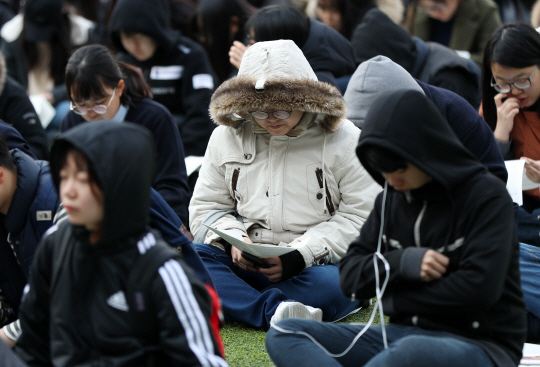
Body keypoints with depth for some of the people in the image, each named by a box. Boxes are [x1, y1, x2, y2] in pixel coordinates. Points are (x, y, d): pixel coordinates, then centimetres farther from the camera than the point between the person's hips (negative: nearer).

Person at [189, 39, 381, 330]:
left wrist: (301, 255, -17)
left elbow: (362, 216, -6)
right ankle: (275, 311, -47)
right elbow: (205, 207, 14)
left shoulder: (343, 139, 0)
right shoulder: (226, 137, 10)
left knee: (333, 285, -38)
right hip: (245, 263, 3)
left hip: (317, 263, -3)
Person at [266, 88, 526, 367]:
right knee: (282, 335, -13)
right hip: (405, 333, 7)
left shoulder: (486, 196, -7)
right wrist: (402, 262, -12)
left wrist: (393, 300, -5)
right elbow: (349, 276, 9)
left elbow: (480, 288, -17)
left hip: (480, 344, -7)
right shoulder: (391, 199, 11)